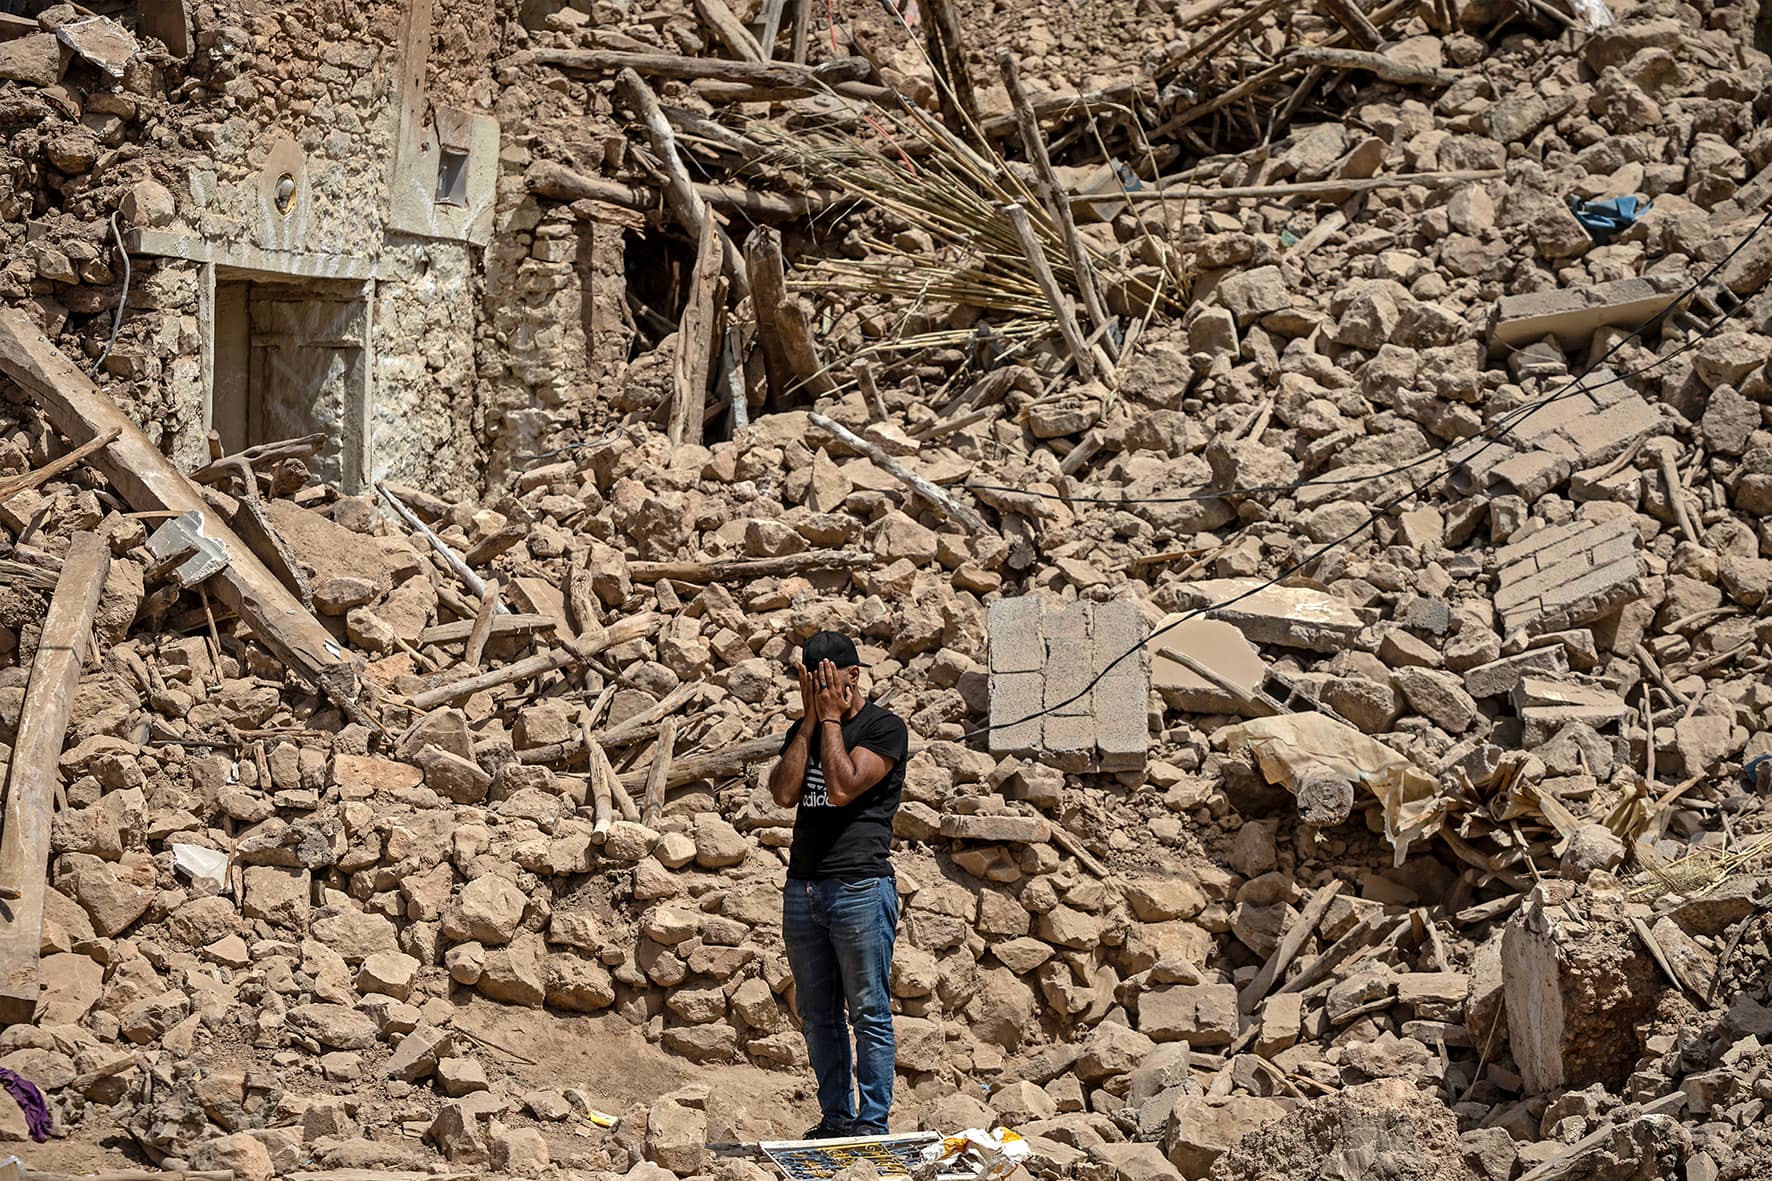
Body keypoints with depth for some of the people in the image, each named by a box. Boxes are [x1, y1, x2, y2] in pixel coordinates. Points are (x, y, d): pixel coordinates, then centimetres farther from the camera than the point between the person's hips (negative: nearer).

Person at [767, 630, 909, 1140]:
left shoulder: (884, 727, -3)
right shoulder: (804, 730, 15)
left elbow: (842, 788, -16)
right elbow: (784, 793, -1)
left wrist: (831, 718, -7)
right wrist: (812, 719, -1)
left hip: (860, 887, -6)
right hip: (802, 887, 6)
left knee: (869, 1014, -2)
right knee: (817, 1016, 9)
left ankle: (871, 1122, 1)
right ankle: (835, 1117, 16)